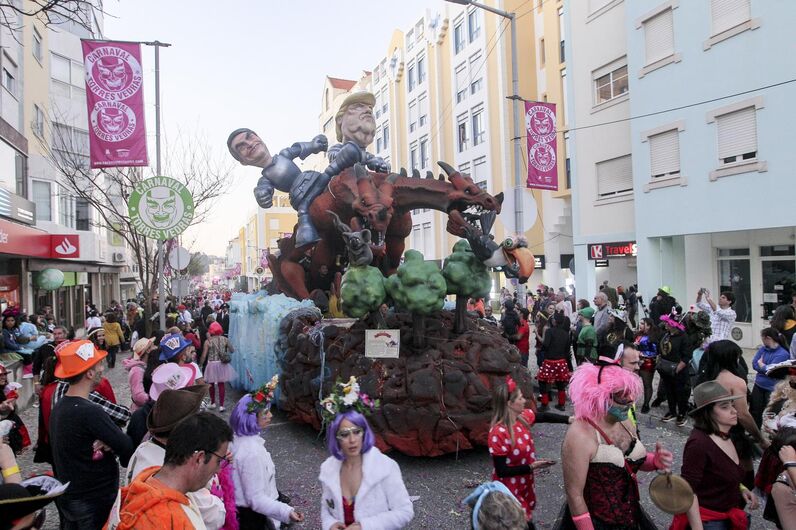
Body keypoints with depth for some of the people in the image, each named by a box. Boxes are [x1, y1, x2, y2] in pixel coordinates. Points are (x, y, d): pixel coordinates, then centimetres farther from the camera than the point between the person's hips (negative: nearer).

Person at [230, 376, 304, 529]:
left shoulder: (239, 438, -2)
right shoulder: (252, 452, -31)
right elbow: (256, 499, -31)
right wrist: (286, 512, -42)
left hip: (241, 509, 9)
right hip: (253, 516, -9)